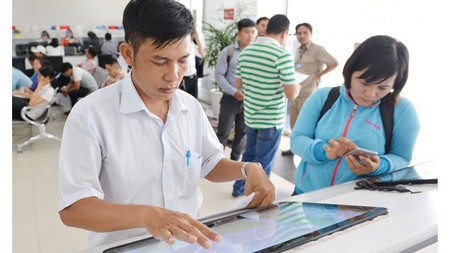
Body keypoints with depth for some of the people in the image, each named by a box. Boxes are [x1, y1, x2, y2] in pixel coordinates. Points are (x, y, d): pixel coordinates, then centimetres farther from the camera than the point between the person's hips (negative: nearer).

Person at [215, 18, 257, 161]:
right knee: (223, 132, 5)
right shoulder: (228, 52, -5)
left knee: (243, 132, 14)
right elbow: (219, 74, -6)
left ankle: (235, 160, 30)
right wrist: (233, 91, -15)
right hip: (230, 98, -2)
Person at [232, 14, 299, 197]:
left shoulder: (245, 51, 2)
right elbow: (291, 94, -18)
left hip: (250, 115, 7)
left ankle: (239, 188, 39)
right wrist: (298, 86, 3)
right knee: (263, 163, 9)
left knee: (249, 155, 25)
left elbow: (238, 84, 10)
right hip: (271, 119, -6)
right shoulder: (282, 55, -18)